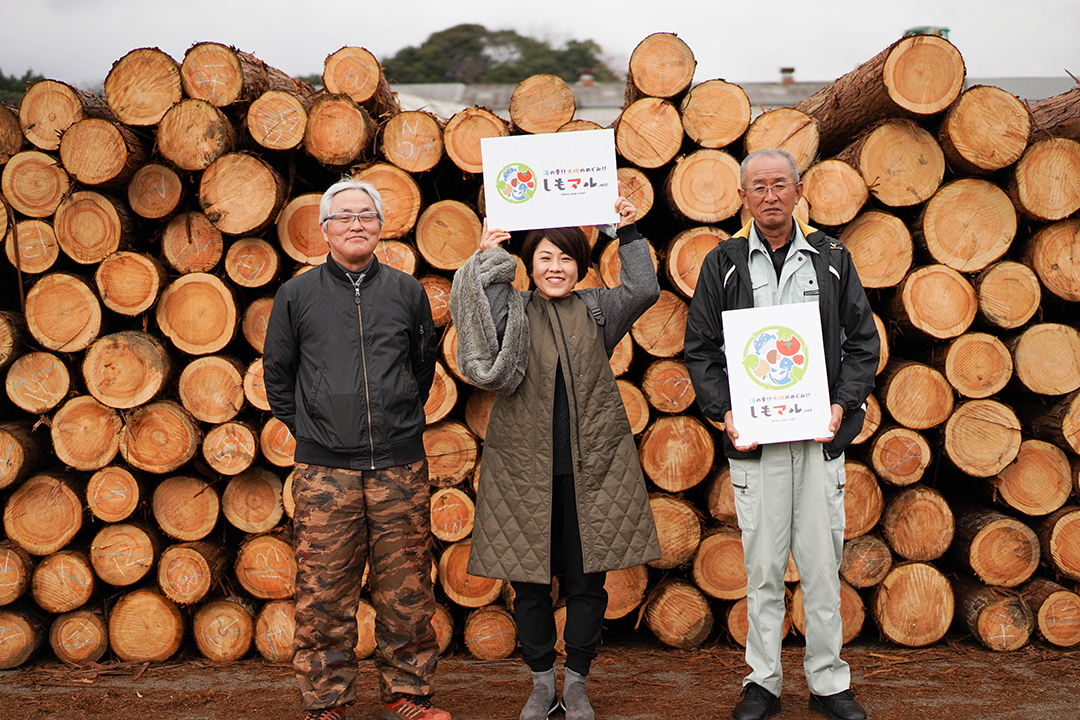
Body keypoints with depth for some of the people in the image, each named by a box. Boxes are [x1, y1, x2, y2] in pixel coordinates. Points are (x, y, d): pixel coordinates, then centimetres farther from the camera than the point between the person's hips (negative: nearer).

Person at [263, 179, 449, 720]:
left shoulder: (407, 291, 9)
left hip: (399, 467, 1)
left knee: (405, 590, 4)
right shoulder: (297, 295, 6)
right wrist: (306, 427, 10)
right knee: (323, 593, 0)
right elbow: (277, 373, 15)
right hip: (324, 468, -1)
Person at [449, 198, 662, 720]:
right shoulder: (512, 312, 6)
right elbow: (475, 311, -13)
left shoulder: (595, 310, 9)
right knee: (529, 580, 5)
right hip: (523, 468, -1)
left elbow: (644, 290, -6)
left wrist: (629, 234, -5)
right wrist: (485, 258, -11)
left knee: (587, 579, 5)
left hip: (591, 466, 1)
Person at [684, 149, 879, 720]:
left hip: (820, 436, 1)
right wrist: (724, 412, -7)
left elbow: (862, 341, 9)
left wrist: (843, 404, -5)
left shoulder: (832, 260, 8)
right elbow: (699, 349, 6)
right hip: (752, 437, 0)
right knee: (763, 566, 4)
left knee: (822, 563, 4)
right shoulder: (723, 264, 6)